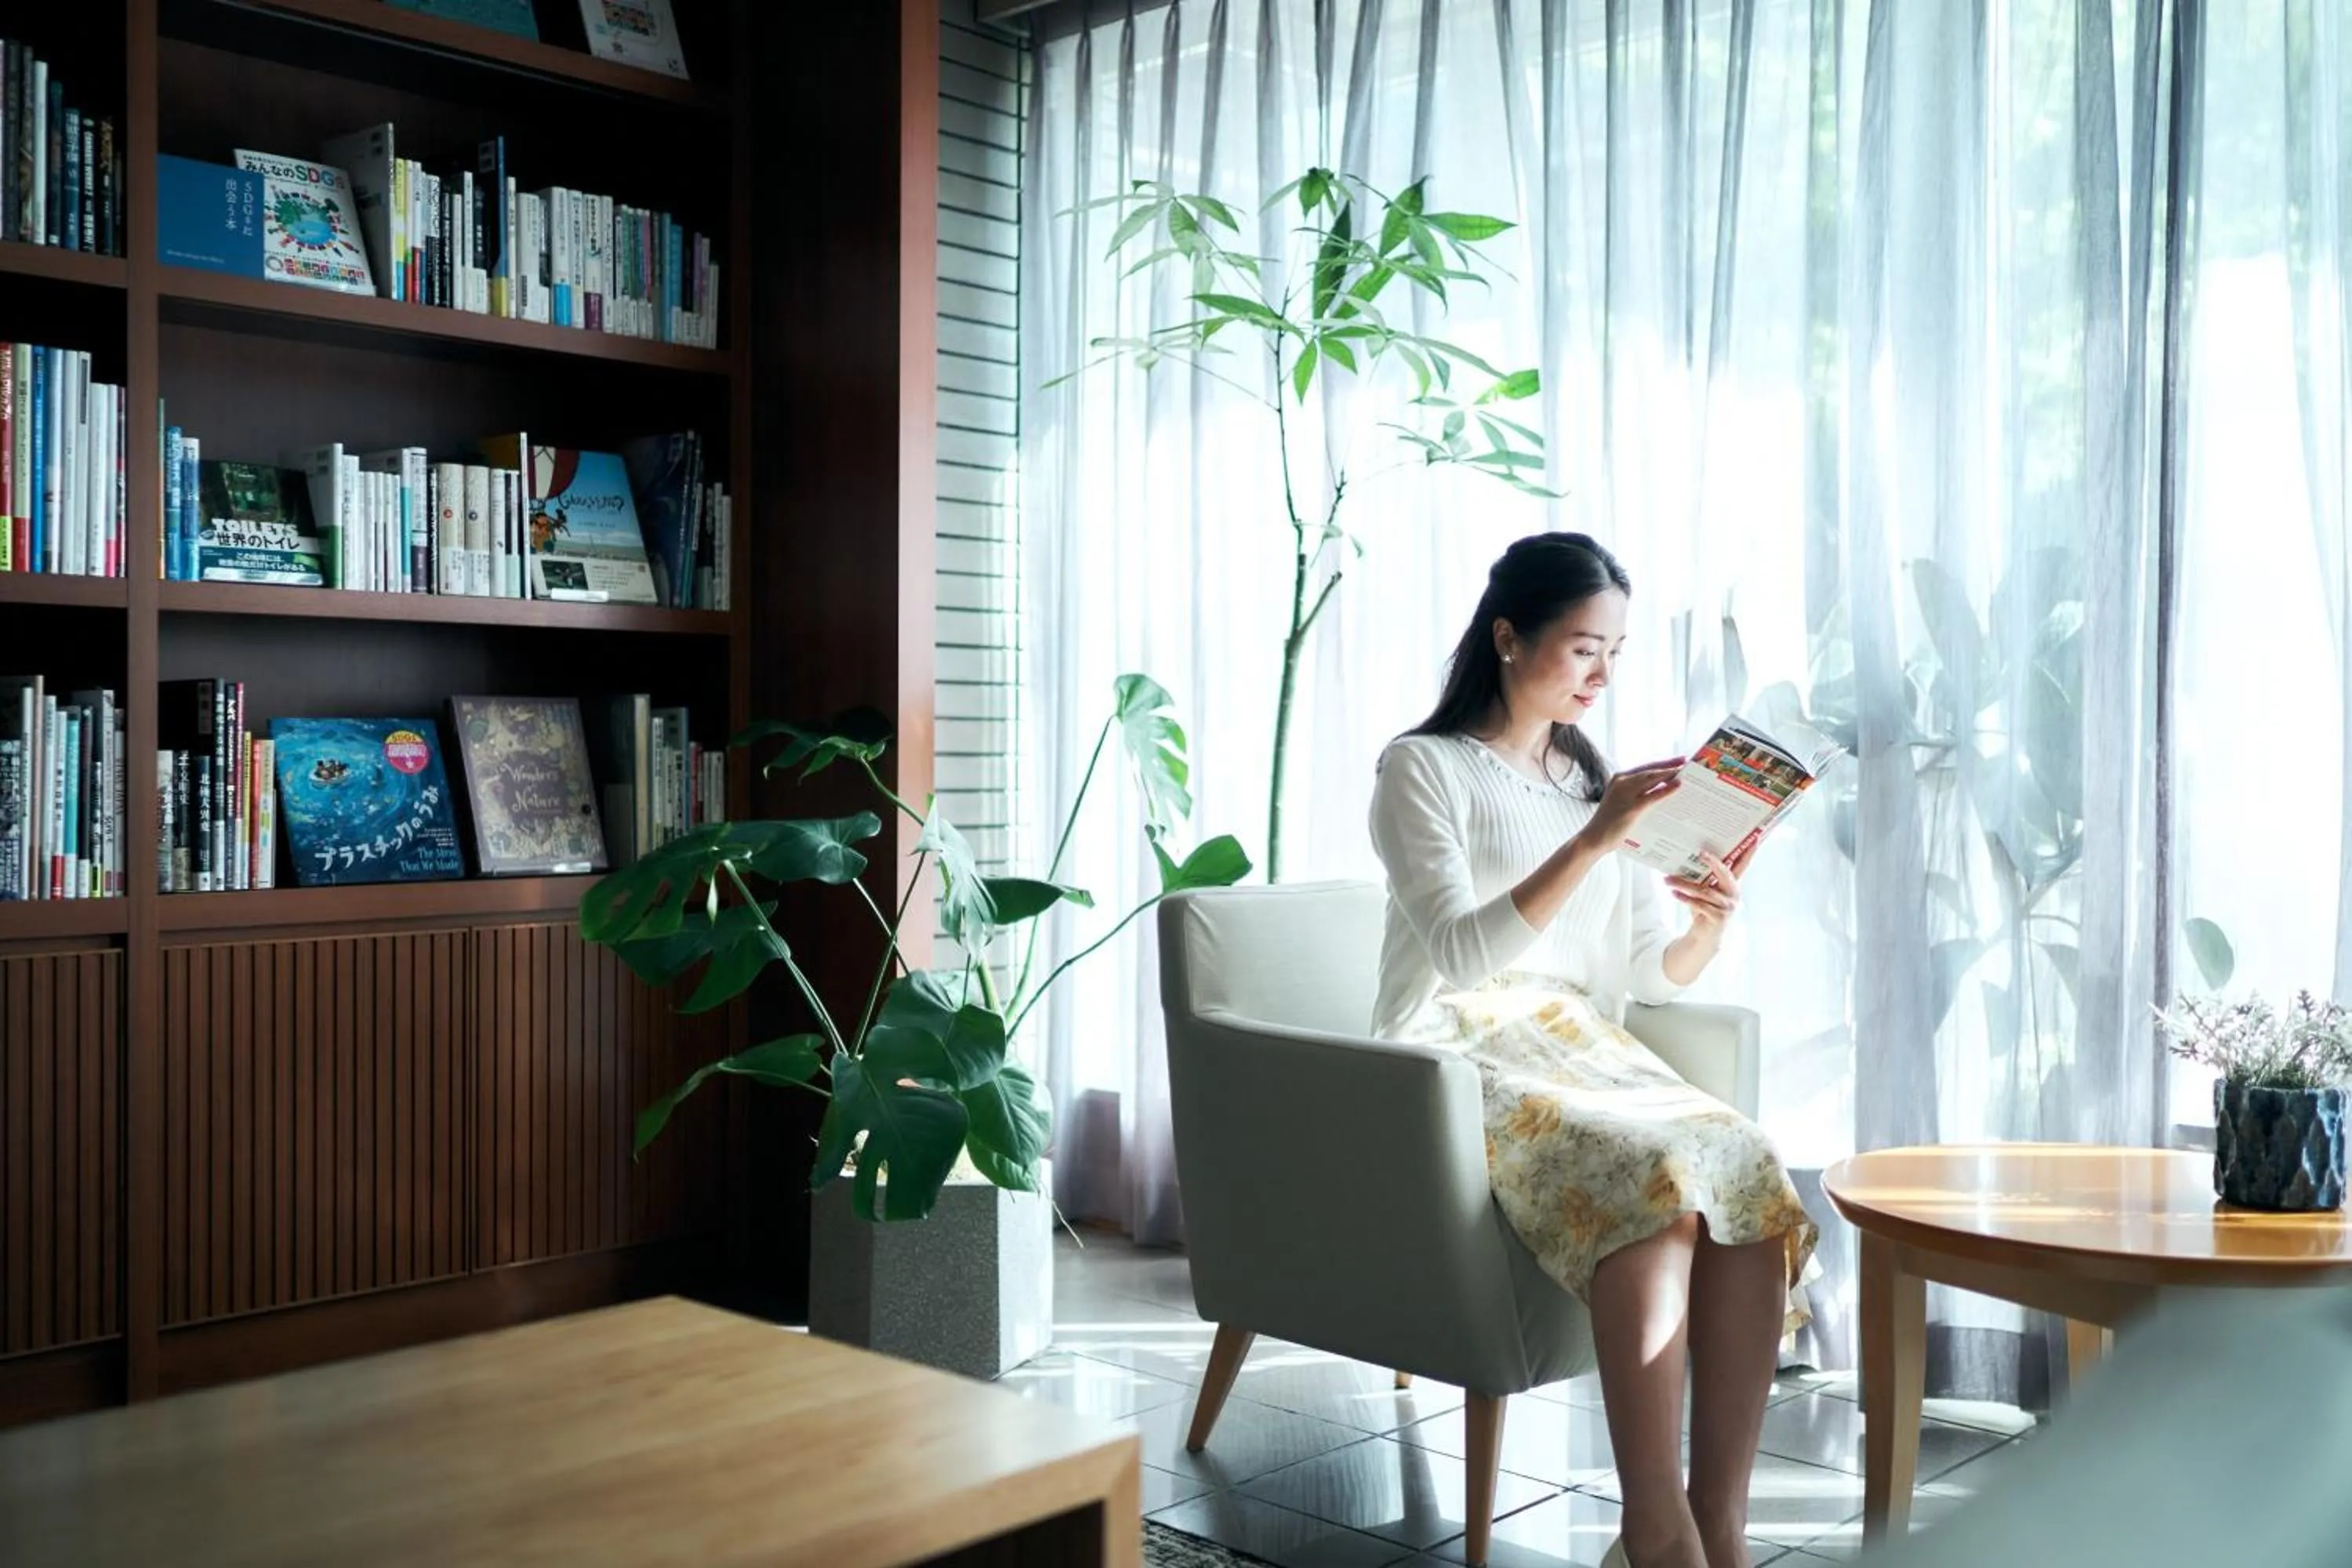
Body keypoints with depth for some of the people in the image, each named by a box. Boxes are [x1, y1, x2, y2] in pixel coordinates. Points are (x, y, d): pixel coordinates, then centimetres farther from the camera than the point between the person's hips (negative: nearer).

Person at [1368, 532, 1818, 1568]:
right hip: (1461, 1061, -6)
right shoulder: (1423, 768, -2)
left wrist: (1711, 924, -9)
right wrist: (1594, 841, -25)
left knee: (1751, 1174, -24)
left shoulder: (1592, 778, 18)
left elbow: (1651, 974, 14)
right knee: (1656, 1176, -33)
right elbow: (1463, 953, -16)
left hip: (1583, 1048, 6)